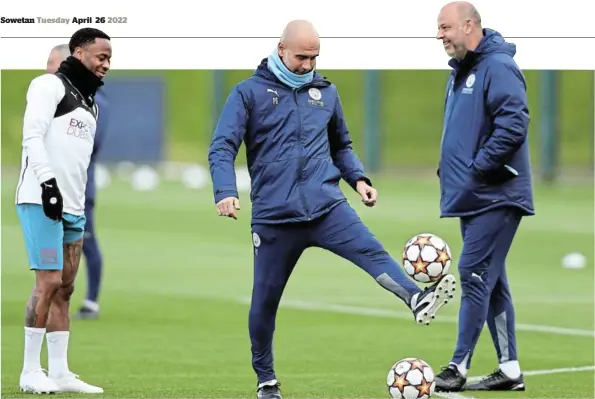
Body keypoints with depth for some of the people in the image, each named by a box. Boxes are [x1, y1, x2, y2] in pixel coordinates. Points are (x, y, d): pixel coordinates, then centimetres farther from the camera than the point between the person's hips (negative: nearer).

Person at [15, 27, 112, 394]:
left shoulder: (91, 104, 22)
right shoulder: (51, 86, -4)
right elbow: (33, 135, -15)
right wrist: (48, 181, -23)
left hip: (73, 208, 9)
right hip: (43, 200, -9)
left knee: (65, 288, 7)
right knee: (49, 283, -11)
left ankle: (60, 373, 9)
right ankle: (31, 373, -6)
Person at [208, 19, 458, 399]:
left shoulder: (326, 91, 14)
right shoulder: (250, 92, 2)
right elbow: (222, 147, -5)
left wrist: (359, 178, 9)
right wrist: (226, 192, -21)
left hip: (327, 207, 2)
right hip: (274, 216, -2)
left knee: (372, 251, -25)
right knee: (264, 300, 6)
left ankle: (418, 299, -49)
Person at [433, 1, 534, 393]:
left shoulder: (498, 67, -14)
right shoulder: (460, 72, 16)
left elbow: (513, 124, -25)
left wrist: (479, 166, -20)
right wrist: (450, 169, 12)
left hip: (496, 196, -10)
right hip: (471, 196, 10)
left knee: (475, 273, -10)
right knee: (490, 279, 10)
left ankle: (459, 366, -7)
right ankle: (510, 369, 15)